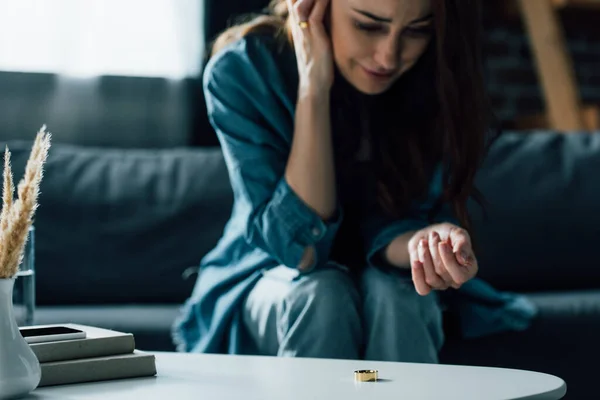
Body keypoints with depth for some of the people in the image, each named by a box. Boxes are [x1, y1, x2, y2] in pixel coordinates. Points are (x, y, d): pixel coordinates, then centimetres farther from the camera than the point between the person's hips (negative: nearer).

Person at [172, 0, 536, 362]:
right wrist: (314, 89, -32)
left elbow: (385, 231, -16)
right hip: (272, 279, -1)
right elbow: (300, 247, -24)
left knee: (391, 291, -31)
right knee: (320, 294, -32)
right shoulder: (243, 71, -22)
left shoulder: (442, 79, -16)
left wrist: (429, 241, -41)